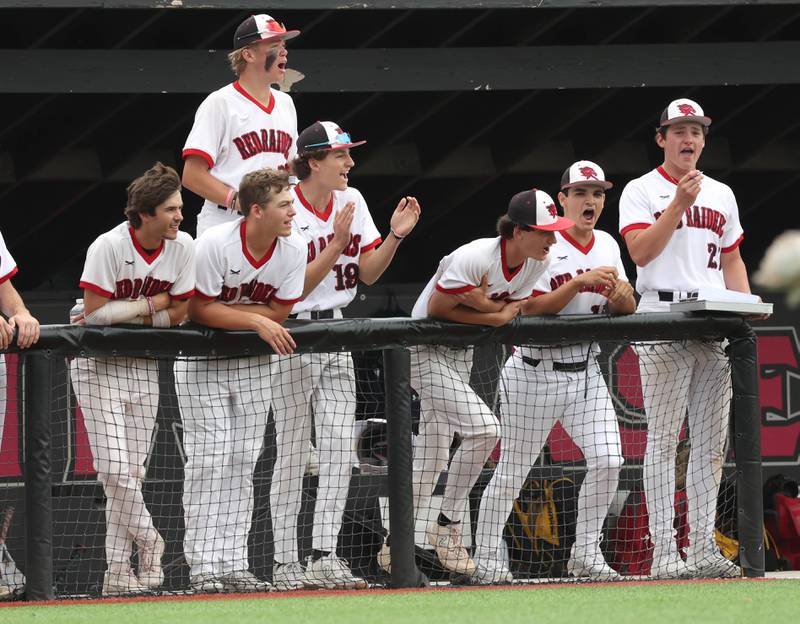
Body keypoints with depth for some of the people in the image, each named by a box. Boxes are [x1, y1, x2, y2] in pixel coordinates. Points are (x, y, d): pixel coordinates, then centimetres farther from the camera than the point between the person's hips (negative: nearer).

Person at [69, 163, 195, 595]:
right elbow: (95, 313, -21)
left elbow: (177, 314, 0)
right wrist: (152, 304, -15)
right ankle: (148, 540, 8)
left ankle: (118, 571, 9)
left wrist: (123, 314, -11)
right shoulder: (109, 247, -20)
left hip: (143, 367, 4)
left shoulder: (183, 247, -6)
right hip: (97, 366, -4)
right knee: (115, 469, -14)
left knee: (131, 472, 3)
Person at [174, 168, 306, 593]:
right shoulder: (214, 245, -23)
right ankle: (204, 566, -9)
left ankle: (234, 565, 6)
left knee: (243, 461, 3)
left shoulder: (293, 250, -11)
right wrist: (256, 321, -25)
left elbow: (279, 311, -7)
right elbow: (198, 310, -20)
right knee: (210, 458, -10)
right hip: (202, 361, -4)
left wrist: (223, 310, -16)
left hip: (255, 364, 4)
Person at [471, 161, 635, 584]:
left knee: (607, 461, -7)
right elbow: (532, 308, -19)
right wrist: (580, 282, -28)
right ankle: (486, 560, 12)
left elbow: (627, 311, 11)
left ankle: (585, 554, 7)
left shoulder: (607, 246, 10)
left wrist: (621, 297, -12)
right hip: (536, 372, -5)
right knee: (512, 472, 1)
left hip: (586, 371, 5)